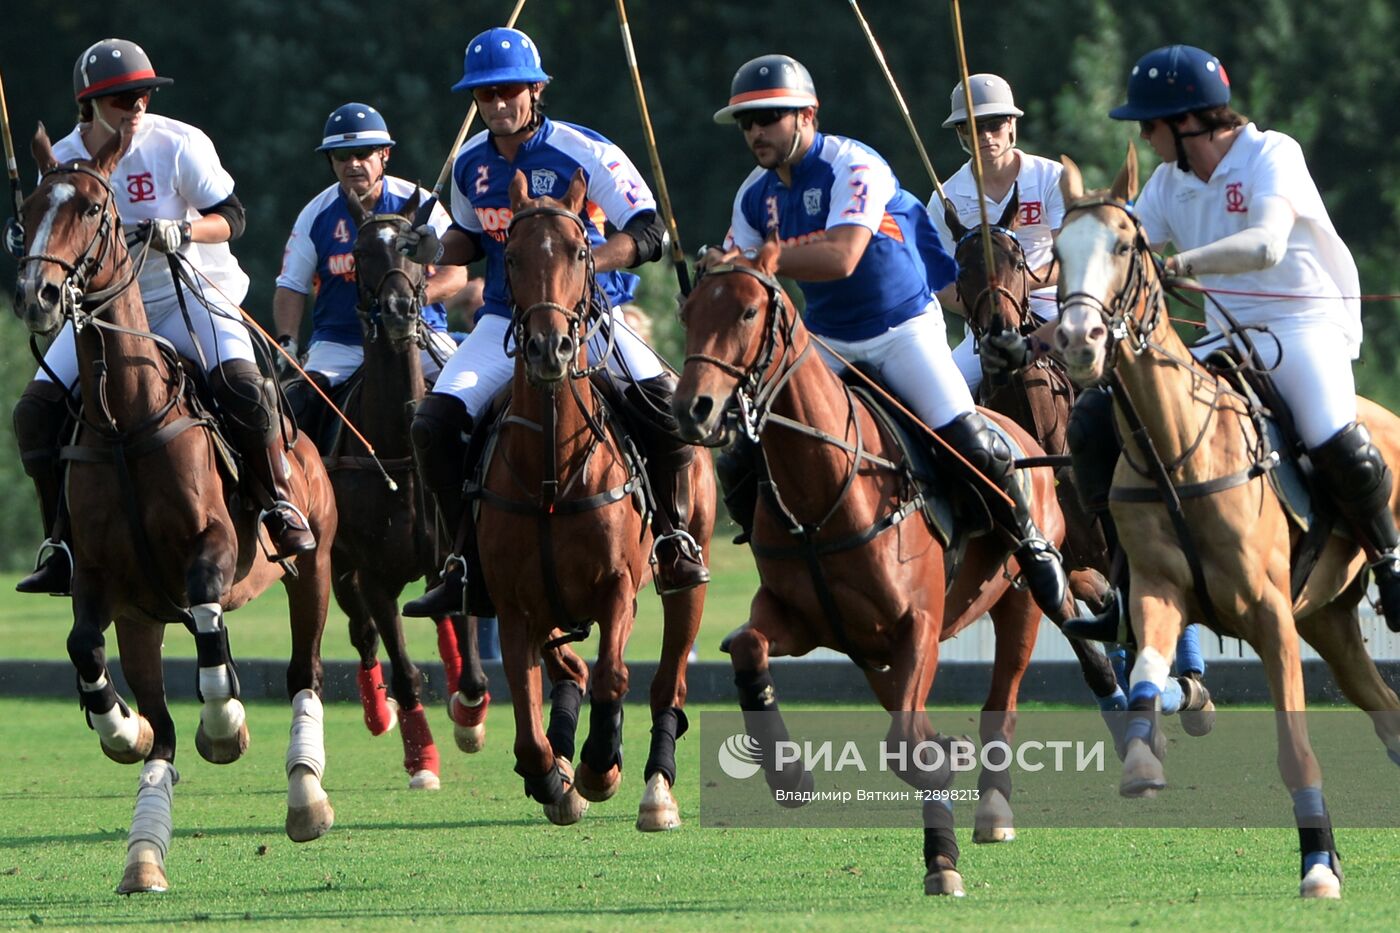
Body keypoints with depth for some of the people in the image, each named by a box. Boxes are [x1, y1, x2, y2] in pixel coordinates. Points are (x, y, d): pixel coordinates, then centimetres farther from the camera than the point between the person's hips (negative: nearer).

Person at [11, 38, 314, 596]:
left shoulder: (178, 144, -10)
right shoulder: (62, 162, 0)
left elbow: (230, 216, -6)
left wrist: (182, 230, -25)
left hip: (187, 293, -3)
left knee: (242, 385, -29)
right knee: (36, 410, -12)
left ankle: (279, 503, -9)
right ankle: (61, 543, -1)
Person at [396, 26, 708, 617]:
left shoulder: (583, 154, -12)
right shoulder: (471, 164, 4)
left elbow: (649, 234, -15)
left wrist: (582, 262, -31)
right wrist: (437, 252, 0)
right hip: (506, 320, 4)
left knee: (666, 403, -28)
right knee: (434, 423, -16)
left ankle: (672, 539, -7)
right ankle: (470, 560, -2)